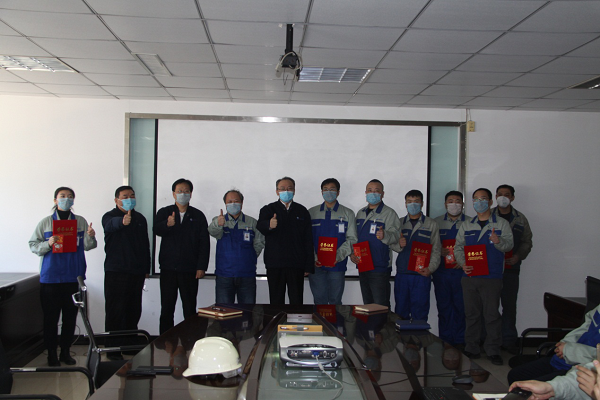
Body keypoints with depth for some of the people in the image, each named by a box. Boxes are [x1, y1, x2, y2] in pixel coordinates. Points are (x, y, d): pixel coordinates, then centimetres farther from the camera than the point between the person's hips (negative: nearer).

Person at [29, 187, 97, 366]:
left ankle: (65, 351, 19)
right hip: (50, 276, -2)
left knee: (71, 316, 7)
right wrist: (48, 244, -17)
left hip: (74, 277, 2)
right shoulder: (46, 222, 3)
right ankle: (52, 353, 13)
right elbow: (33, 245, 2)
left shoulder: (81, 222, 7)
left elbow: (87, 246, 5)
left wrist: (90, 237, -17)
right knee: (51, 317, 1)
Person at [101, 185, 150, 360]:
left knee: (134, 310, 11)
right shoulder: (110, 216, -3)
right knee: (115, 311, -4)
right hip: (116, 272, -5)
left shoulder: (140, 218, 15)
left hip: (137, 272, 6)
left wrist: (146, 268, 16)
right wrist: (122, 221, -52)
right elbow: (111, 225, -30)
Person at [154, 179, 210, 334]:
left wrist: (201, 267, -5)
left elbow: (204, 243, 3)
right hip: (168, 268, 1)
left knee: (190, 309, 1)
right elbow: (156, 230, -10)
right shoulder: (164, 212, 9)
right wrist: (167, 224, -33)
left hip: (190, 270, 0)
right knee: (167, 308, 4)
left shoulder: (198, 215, 8)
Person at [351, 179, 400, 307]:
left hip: (380, 268, -6)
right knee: (367, 306, 16)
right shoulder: (360, 214, 14)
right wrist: (352, 253, 5)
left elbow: (395, 236, -19)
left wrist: (385, 235, -40)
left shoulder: (389, 214, -6)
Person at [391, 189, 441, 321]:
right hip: (401, 273, 2)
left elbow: (436, 250, 4)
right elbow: (392, 245, 13)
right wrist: (399, 245, -10)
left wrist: (431, 268, -10)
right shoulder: (400, 223, 14)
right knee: (401, 310, 6)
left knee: (420, 313, -2)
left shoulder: (431, 224, 8)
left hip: (422, 275, -2)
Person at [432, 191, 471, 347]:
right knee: (443, 306, 6)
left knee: (461, 306, 0)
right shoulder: (436, 222, 11)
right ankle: (445, 339, 16)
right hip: (441, 271, 2)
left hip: (462, 271, -1)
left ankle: (460, 340, 12)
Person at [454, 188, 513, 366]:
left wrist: (498, 241, -28)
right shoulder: (466, 225, 15)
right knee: (471, 313, 7)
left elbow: (509, 244, -6)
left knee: (492, 314, -4)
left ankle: (493, 351, 6)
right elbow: (458, 247, 12)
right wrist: (463, 263, -5)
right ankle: (471, 349, 16)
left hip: (492, 277, -3)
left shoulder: (501, 223, 6)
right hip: (470, 276, 3)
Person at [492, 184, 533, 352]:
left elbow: (527, 241, 12)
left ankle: (509, 340, 15)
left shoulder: (520, 219, 9)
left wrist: (518, 256, -4)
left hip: (510, 268, 1)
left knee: (509, 305, 4)